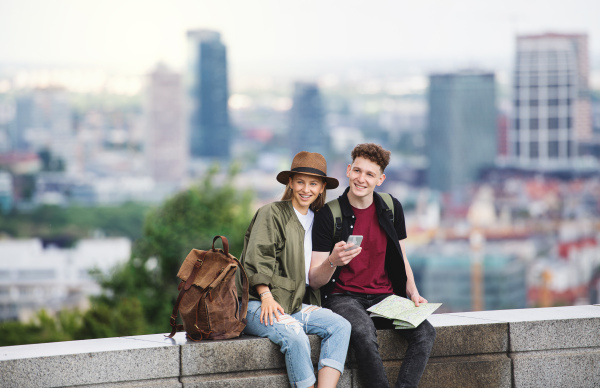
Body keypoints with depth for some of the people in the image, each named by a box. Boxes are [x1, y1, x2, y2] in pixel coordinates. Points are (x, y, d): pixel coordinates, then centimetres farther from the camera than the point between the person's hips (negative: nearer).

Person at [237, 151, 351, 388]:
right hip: (258, 306, -6)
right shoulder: (271, 214, 2)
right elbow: (257, 260, -8)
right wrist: (267, 297, -20)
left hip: (296, 306, 6)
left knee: (340, 326, -21)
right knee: (293, 334, -34)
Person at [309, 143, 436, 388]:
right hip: (344, 297, -4)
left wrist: (413, 293, 0)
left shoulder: (391, 209, 8)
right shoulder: (329, 214, -4)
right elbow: (314, 281, -6)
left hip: (384, 296, 4)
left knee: (425, 331, -24)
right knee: (364, 332, -37)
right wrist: (332, 262, -28)